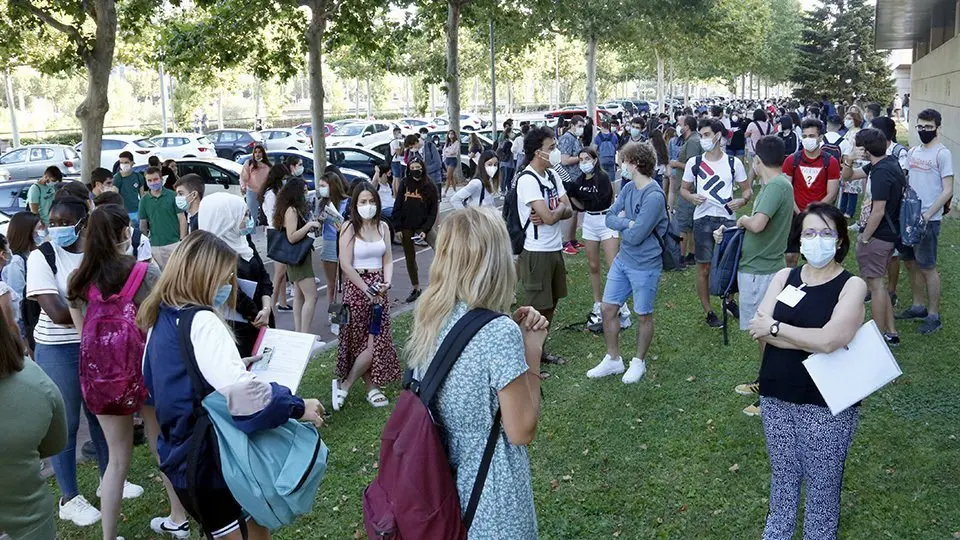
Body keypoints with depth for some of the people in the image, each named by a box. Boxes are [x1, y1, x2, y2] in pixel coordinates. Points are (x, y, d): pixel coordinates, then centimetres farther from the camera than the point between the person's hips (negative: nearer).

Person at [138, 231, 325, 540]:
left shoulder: (161, 318, 6)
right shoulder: (201, 321, -23)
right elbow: (237, 388, -40)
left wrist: (233, 364, 19)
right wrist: (297, 406, -29)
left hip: (182, 456, 9)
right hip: (211, 458, -9)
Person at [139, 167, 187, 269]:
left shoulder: (172, 196, -2)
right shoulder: (144, 200, 6)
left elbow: (182, 218, -1)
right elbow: (143, 223, 13)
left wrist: (182, 240, -7)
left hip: (174, 243, -2)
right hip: (155, 245, 2)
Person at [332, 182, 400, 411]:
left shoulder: (383, 227, 7)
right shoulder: (349, 228, -8)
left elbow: (387, 259, 7)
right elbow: (346, 265, -13)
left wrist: (386, 282, -12)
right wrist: (368, 290, -15)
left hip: (379, 289, 5)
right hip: (357, 286, -5)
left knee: (378, 340, 4)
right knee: (362, 340, -3)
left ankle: (373, 386, 16)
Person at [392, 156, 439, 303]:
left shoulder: (430, 187, -6)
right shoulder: (404, 184, -1)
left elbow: (433, 211, -6)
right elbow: (397, 207, 0)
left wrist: (425, 230, -14)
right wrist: (397, 228, -5)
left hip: (423, 226, -2)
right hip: (406, 227, 2)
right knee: (410, 257, 11)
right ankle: (415, 288, 24)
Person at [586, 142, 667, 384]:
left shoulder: (654, 197, -23)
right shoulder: (628, 188, 2)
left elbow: (635, 236, -23)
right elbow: (609, 218, 0)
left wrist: (622, 220, -6)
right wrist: (628, 223, -19)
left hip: (645, 266, -7)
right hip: (622, 260, 8)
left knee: (643, 316, 11)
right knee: (608, 309, 11)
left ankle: (639, 362, 30)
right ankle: (613, 359, 27)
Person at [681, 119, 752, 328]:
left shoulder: (733, 162, 1)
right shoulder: (694, 163, 2)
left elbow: (747, 189, 8)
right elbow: (683, 188, 9)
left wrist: (742, 200, -14)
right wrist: (691, 197, -14)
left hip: (727, 219, 0)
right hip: (703, 219, 0)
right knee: (704, 267, 4)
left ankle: (729, 301, 34)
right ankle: (708, 311, 16)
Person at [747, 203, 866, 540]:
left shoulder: (852, 286, -9)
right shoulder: (783, 277, 3)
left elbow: (829, 340, -23)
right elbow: (759, 330, -10)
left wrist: (775, 327, -14)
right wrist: (812, 340, -19)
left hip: (827, 404, -4)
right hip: (777, 396, 4)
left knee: (822, 482, 9)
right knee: (782, 474, 19)